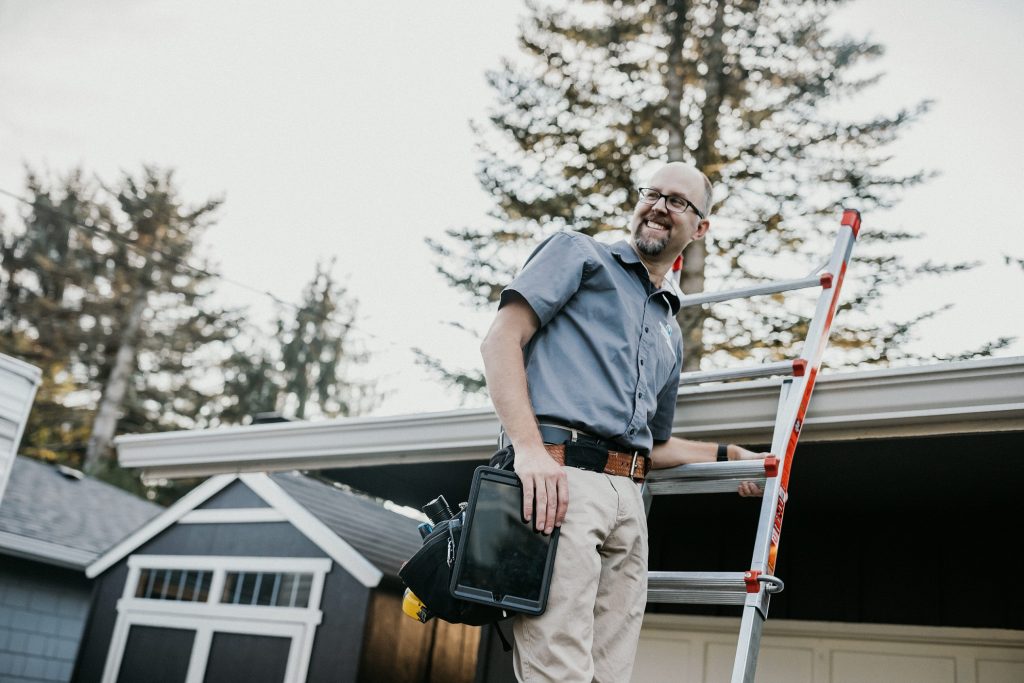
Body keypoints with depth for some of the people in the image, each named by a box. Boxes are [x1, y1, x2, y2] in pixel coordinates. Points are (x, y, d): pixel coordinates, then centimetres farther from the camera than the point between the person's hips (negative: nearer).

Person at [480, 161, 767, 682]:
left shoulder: (670, 334, 30)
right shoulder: (581, 254, 12)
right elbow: (500, 340, -3)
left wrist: (729, 455, 25)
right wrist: (529, 447, -16)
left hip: (629, 501, 7)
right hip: (559, 478, -7)